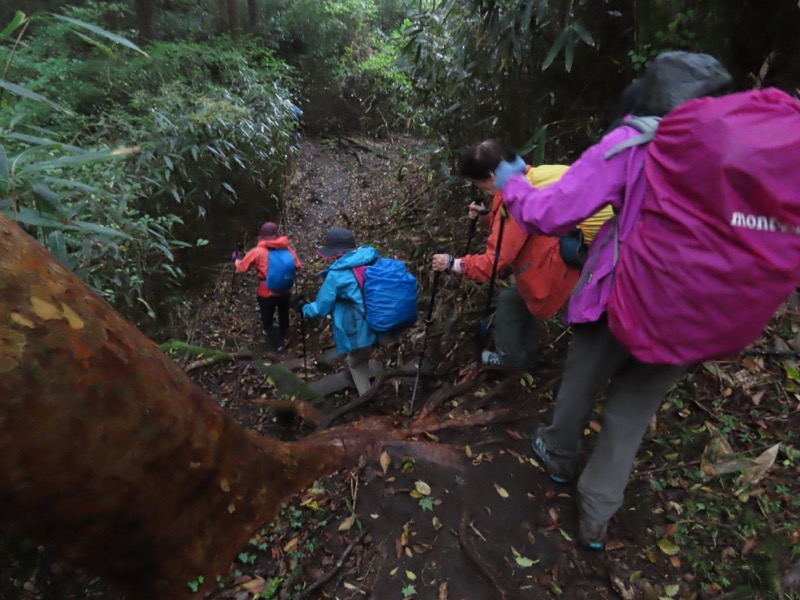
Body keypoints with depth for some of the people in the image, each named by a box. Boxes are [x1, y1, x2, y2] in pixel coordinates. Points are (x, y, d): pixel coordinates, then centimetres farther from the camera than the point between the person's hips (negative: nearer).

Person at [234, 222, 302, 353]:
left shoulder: (257, 252, -14)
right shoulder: (287, 247, -7)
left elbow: (242, 268, -3)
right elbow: (298, 265, -1)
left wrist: (236, 259, 18)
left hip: (267, 294, -4)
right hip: (286, 292, 4)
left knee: (267, 321, 18)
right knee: (283, 315, 29)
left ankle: (277, 344, 19)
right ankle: (282, 336, 50)